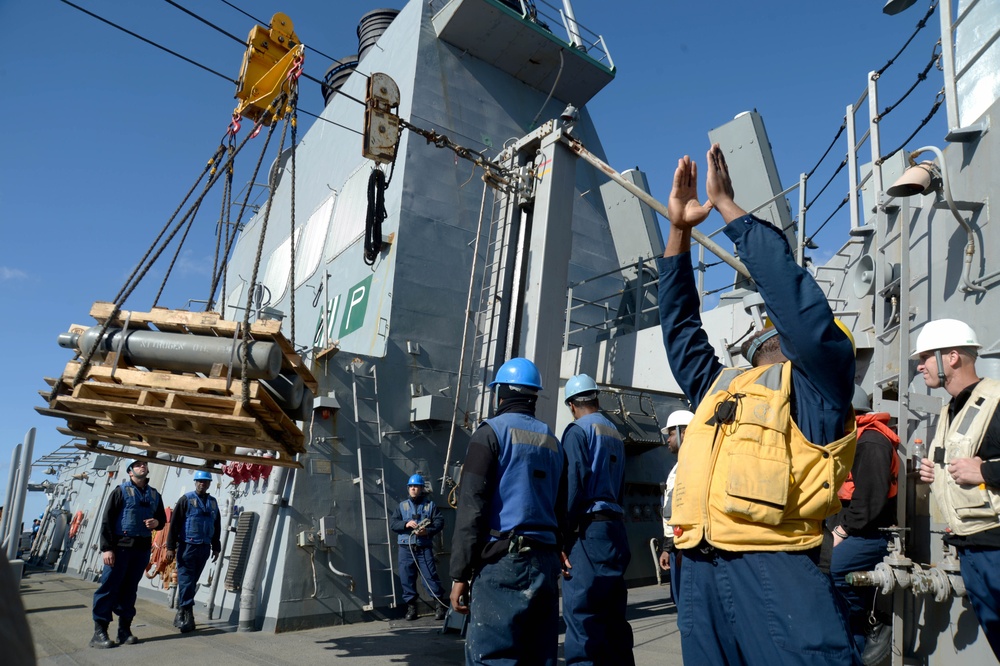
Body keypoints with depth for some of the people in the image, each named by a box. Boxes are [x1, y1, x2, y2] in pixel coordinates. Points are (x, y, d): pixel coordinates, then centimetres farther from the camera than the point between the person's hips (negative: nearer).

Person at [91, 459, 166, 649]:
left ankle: (125, 629, 15)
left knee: (130, 588, 10)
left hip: (142, 548, 5)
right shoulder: (121, 491, -2)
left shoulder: (154, 495, 14)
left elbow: (162, 518, 21)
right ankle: (99, 631, 1)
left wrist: (156, 522, -4)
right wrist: (106, 548, -15)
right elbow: (107, 520, -7)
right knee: (109, 586, -5)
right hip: (120, 546, -5)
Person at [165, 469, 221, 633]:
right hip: (187, 546, -5)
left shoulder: (213, 502, 13)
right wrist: (170, 547, -9)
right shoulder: (186, 499, -2)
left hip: (204, 548, 5)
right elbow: (174, 524, -5)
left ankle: (181, 614, 19)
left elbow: (217, 527, 19)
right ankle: (186, 613, -4)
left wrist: (216, 547, 17)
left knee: (192, 581, 10)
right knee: (185, 580, -6)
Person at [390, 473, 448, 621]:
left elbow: (439, 522, 0)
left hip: (424, 548, -2)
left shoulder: (430, 505, 8)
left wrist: (428, 531, -17)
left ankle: (440, 604, 1)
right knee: (406, 578, 3)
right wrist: (406, 524, -14)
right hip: (406, 548, 3)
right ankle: (411, 606, 14)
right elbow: (392, 523, 4)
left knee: (430, 576, -7)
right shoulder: (402, 506, 13)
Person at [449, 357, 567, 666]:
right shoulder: (553, 441, 17)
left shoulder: (492, 432, -2)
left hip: (502, 559, -7)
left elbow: (472, 507, -9)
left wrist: (460, 573, -8)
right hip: (545, 560, 7)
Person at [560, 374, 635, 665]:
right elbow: (620, 485, 16)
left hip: (589, 529, -8)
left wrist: (566, 530, -12)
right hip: (615, 528, 8)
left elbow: (574, 482, -15)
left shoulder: (578, 430, -5)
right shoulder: (616, 434, 17)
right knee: (612, 614, 13)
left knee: (581, 613, -7)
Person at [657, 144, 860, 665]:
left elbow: (792, 294, -5)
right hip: (700, 573, 6)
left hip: (774, 570, -6)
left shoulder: (817, 384, 7)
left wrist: (727, 206, 1)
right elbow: (680, 329, 23)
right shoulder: (718, 387, 23)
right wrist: (678, 231, 17)